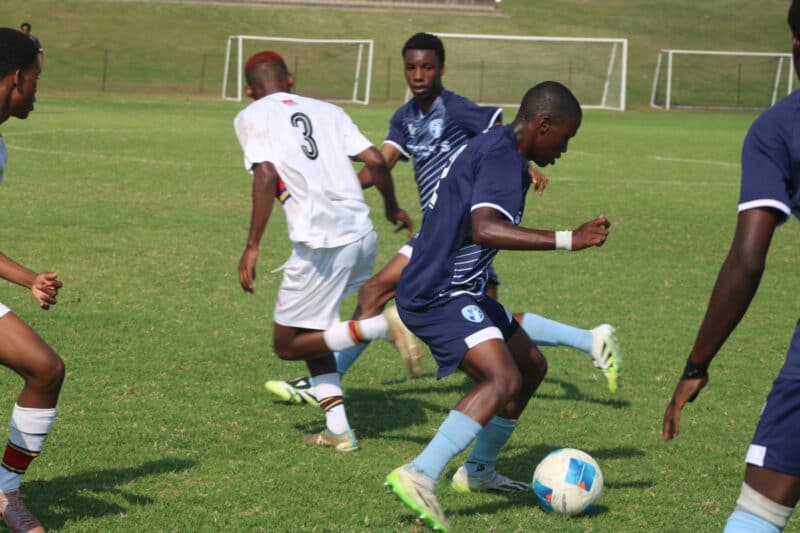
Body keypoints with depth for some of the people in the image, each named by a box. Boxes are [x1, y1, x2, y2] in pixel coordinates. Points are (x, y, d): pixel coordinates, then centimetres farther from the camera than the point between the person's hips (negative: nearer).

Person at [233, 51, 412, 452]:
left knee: (288, 345, 9)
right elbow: (376, 161, 12)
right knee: (310, 330, 24)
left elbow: (266, 176, -11)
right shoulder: (327, 110, 19)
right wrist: (393, 208, 30)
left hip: (322, 244, -6)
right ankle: (337, 429, 13)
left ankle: (380, 326, -11)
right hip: (363, 234, 6)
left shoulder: (251, 117, 5)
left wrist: (252, 247, -9)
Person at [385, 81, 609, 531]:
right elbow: (485, 228, -37)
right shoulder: (502, 157, -20)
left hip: (462, 291, 11)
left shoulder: (495, 147, 14)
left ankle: (478, 471, 30)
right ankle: (420, 477, -31)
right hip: (438, 296, -11)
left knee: (531, 366, 19)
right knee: (503, 379, -26)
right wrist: (569, 240, -38)